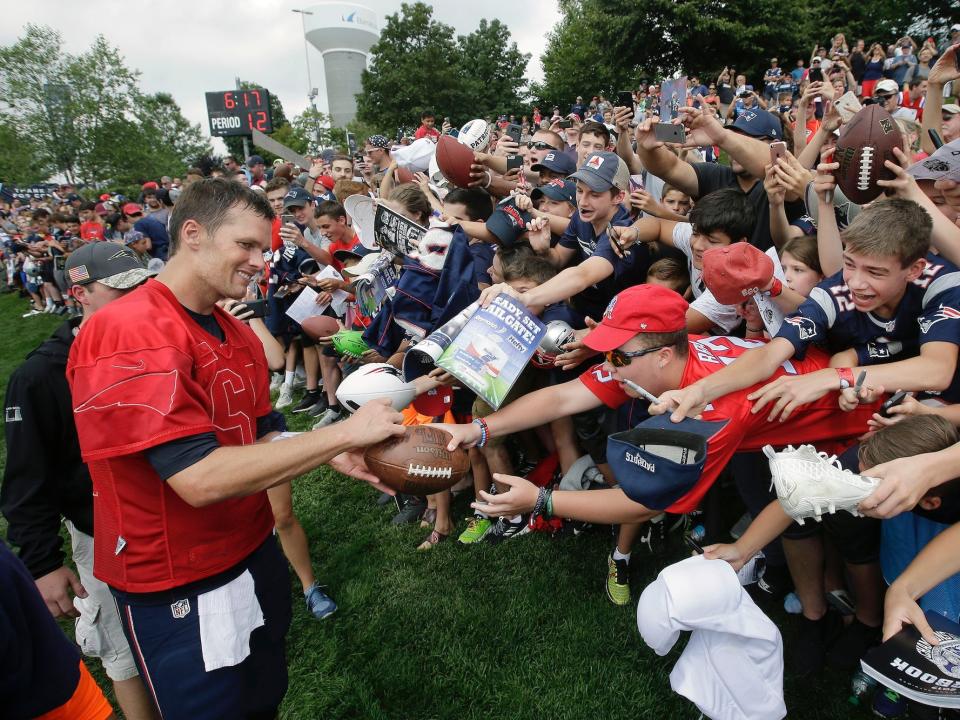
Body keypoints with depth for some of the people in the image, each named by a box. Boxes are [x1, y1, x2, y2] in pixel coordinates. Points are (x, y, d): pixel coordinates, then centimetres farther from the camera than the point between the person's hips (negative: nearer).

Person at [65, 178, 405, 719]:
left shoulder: (239, 336, 3)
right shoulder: (128, 334, -24)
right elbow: (199, 477, -32)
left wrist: (335, 455, -13)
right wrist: (344, 432, -28)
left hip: (254, 553, 8)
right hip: (178, 588, -7)